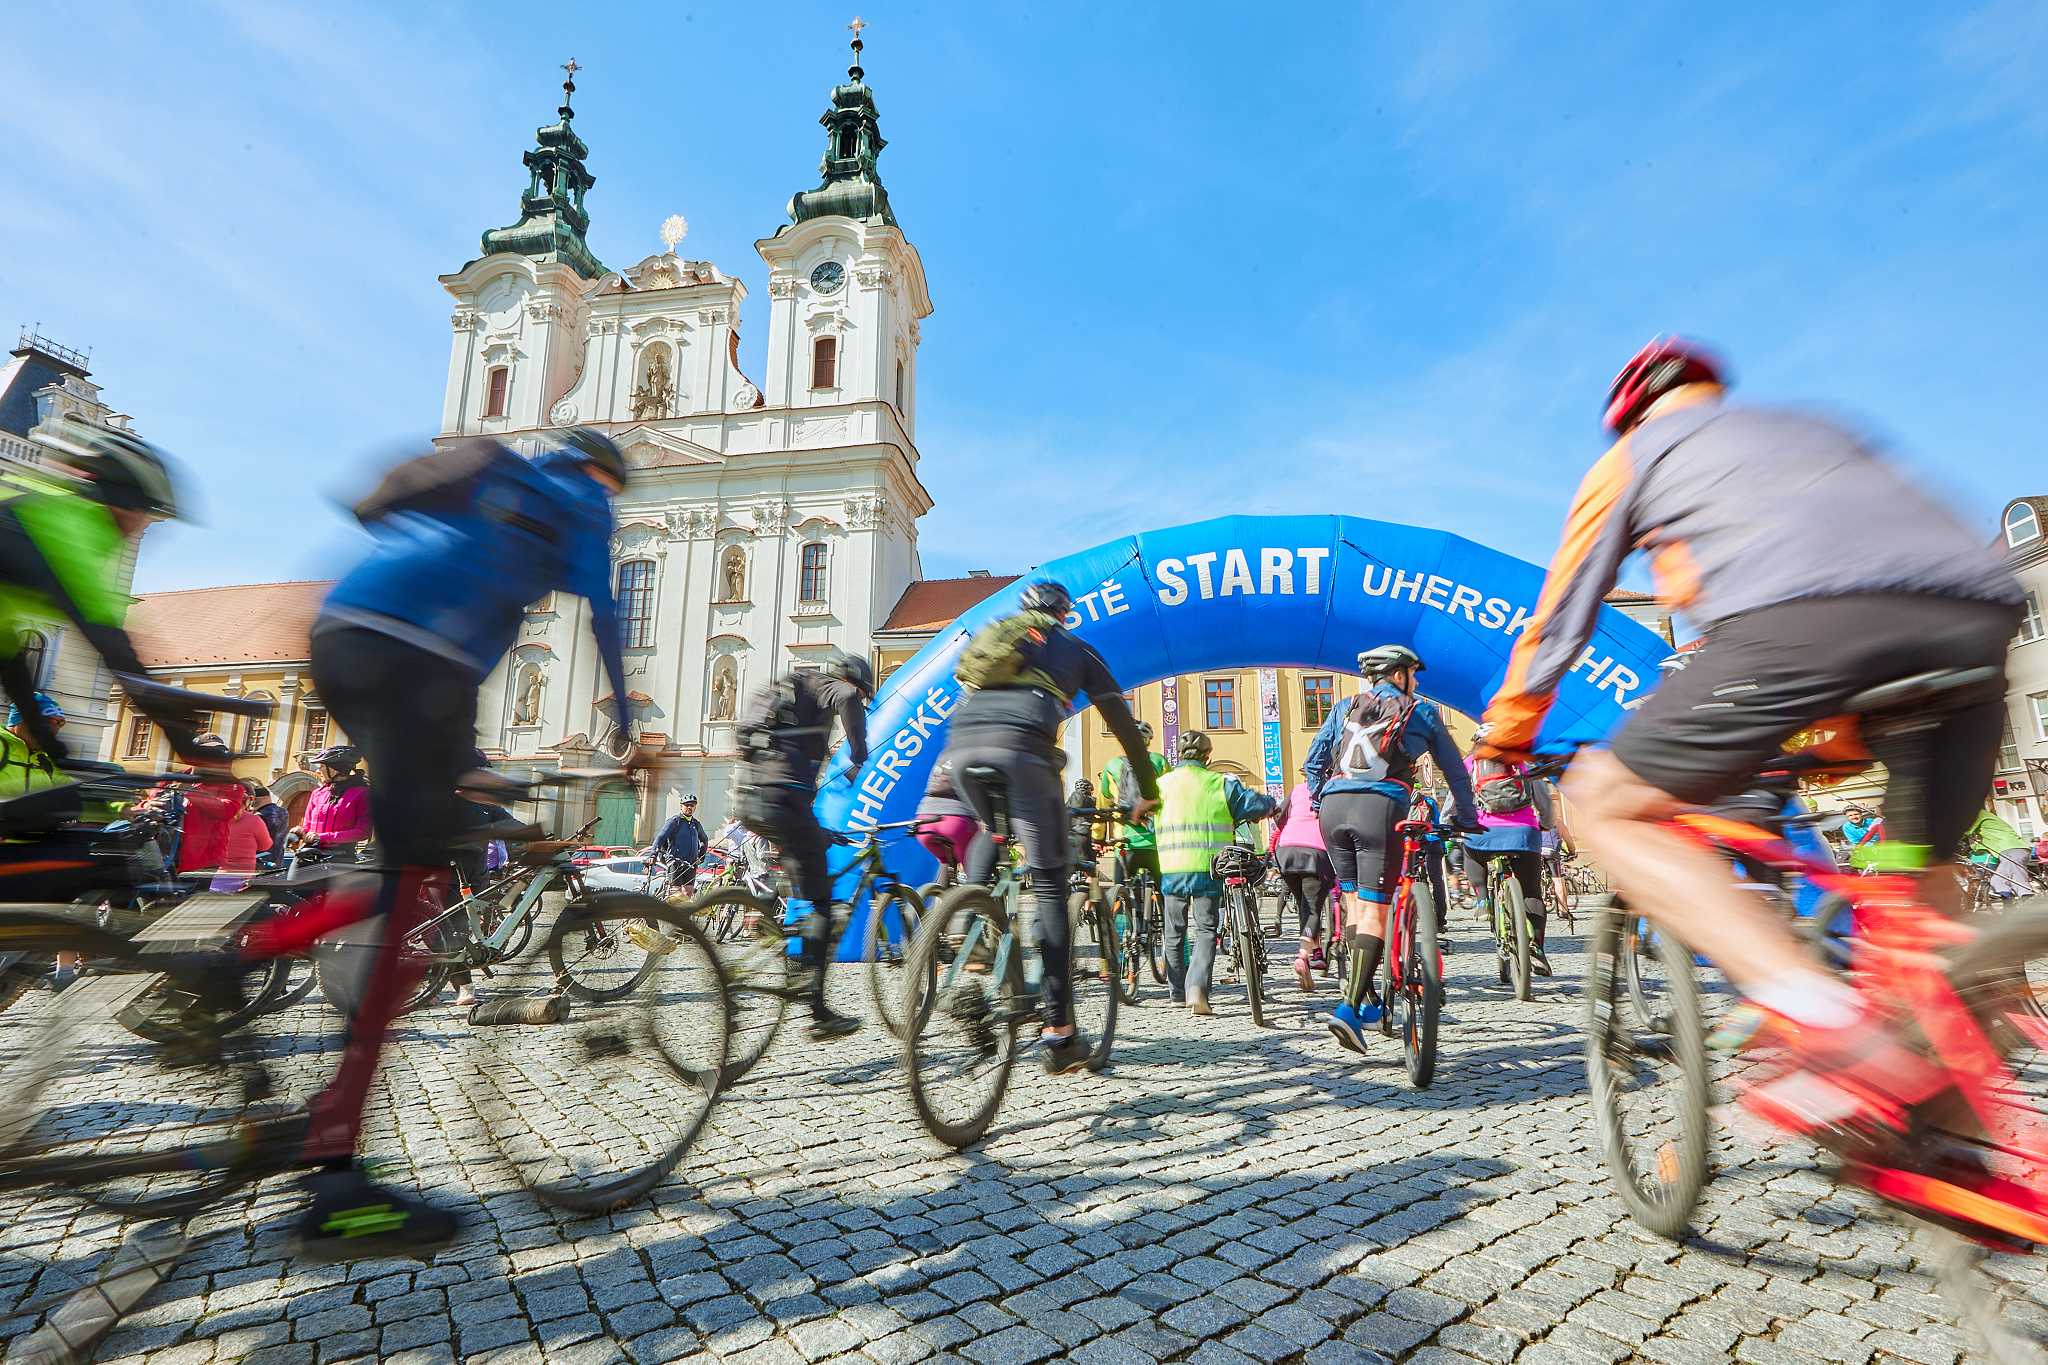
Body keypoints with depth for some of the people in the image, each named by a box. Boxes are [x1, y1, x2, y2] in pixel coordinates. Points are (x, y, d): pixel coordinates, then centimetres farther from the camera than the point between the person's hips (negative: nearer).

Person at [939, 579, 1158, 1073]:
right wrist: (1149, 791, 34)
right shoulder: (1073, 646, 29)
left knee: (992, 832, 34)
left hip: (959, 737, 4)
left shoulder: (993, 632, 37)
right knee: (1049, 884, 3)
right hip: (1021, 740, -4)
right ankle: (1059, 1031, 2)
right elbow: (1122, 722, 26)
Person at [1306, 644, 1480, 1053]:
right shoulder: (1422, 712, 17)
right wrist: (1467, 819, 35)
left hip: (1333, 806, 3)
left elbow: (1312, 762, 19)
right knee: (1374, 910, -1)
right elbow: (1455, 770, 24)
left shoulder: (1346, 708, 22)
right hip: (1381, 807, -3)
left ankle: (1366, 998, 20)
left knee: (1354, 901, 17)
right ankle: (1350, 1007, -10)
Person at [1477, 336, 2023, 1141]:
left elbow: (1563, 613, 25)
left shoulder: (1634, 453, 26)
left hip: (1802, 617, -6)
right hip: (1979, 609, 7)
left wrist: (1506, 733, 35)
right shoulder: (1810, 427, 40)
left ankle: (1830, 1021, -11)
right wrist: (1841, 732, 54)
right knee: (1922, 869, 25)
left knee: (1605, 806, 5)